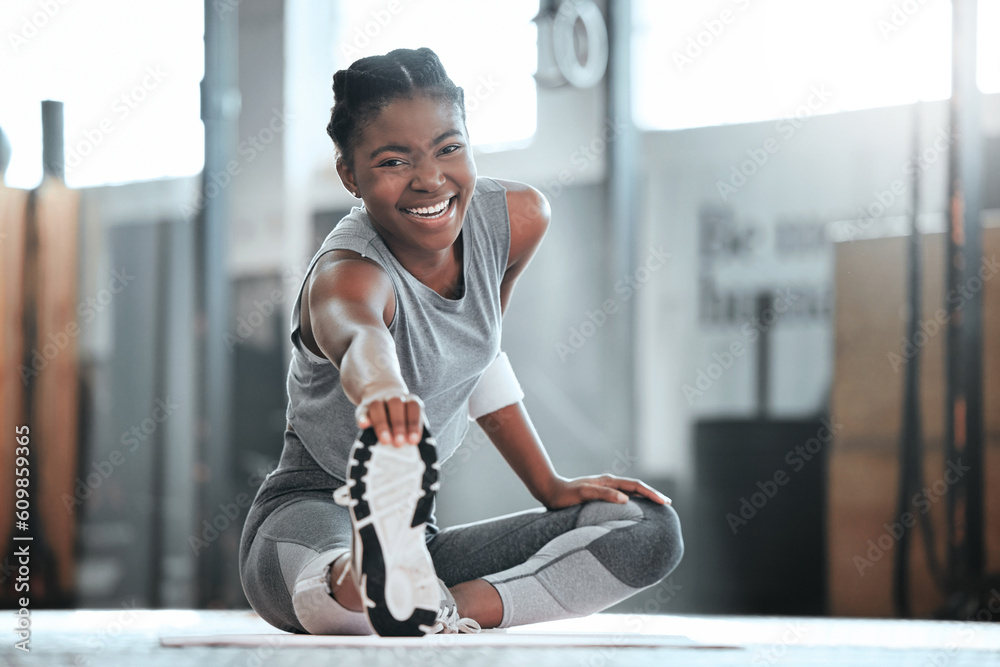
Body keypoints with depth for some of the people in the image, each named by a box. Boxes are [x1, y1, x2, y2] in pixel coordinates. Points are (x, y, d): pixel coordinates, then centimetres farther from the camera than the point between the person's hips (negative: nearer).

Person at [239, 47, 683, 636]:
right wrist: (379, 388, -75)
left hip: (417, 533, 8)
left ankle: (443, 608, -28)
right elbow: (356, 334, -51)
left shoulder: (517, 219, -3)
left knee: (652, 530, -10)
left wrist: (550, 488, 13)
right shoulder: (346, 274, -24)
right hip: (308, 515, -7)